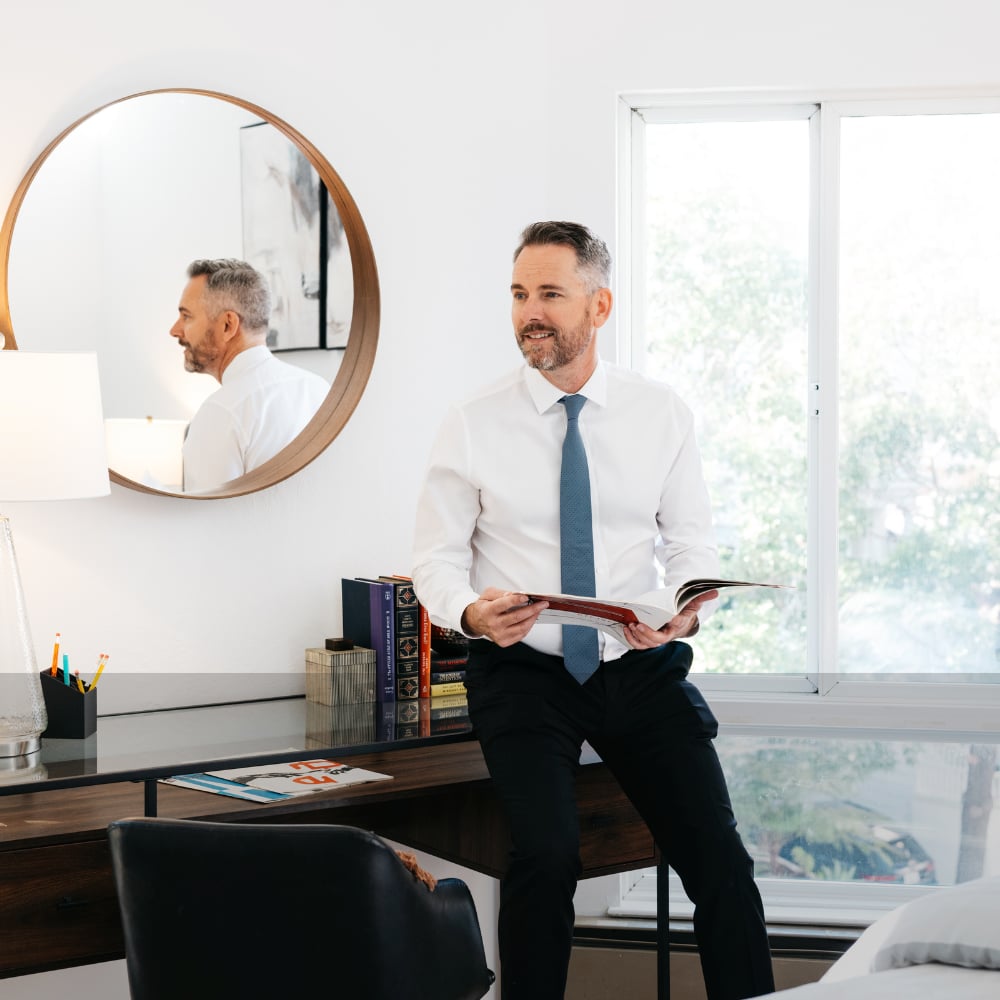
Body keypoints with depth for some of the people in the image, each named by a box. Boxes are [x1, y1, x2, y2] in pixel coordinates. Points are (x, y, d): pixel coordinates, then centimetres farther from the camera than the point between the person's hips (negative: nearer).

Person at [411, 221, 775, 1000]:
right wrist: (471, 612, -19)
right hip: (523, 671, -1)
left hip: (644, 668, 2)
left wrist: (688, 610, -15)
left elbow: (694, 541, 7)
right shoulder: (473, 426, -1)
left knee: (720, 859, -13)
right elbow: (437, 559, 3)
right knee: (547, 858, -24)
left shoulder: (662, 413, 4)